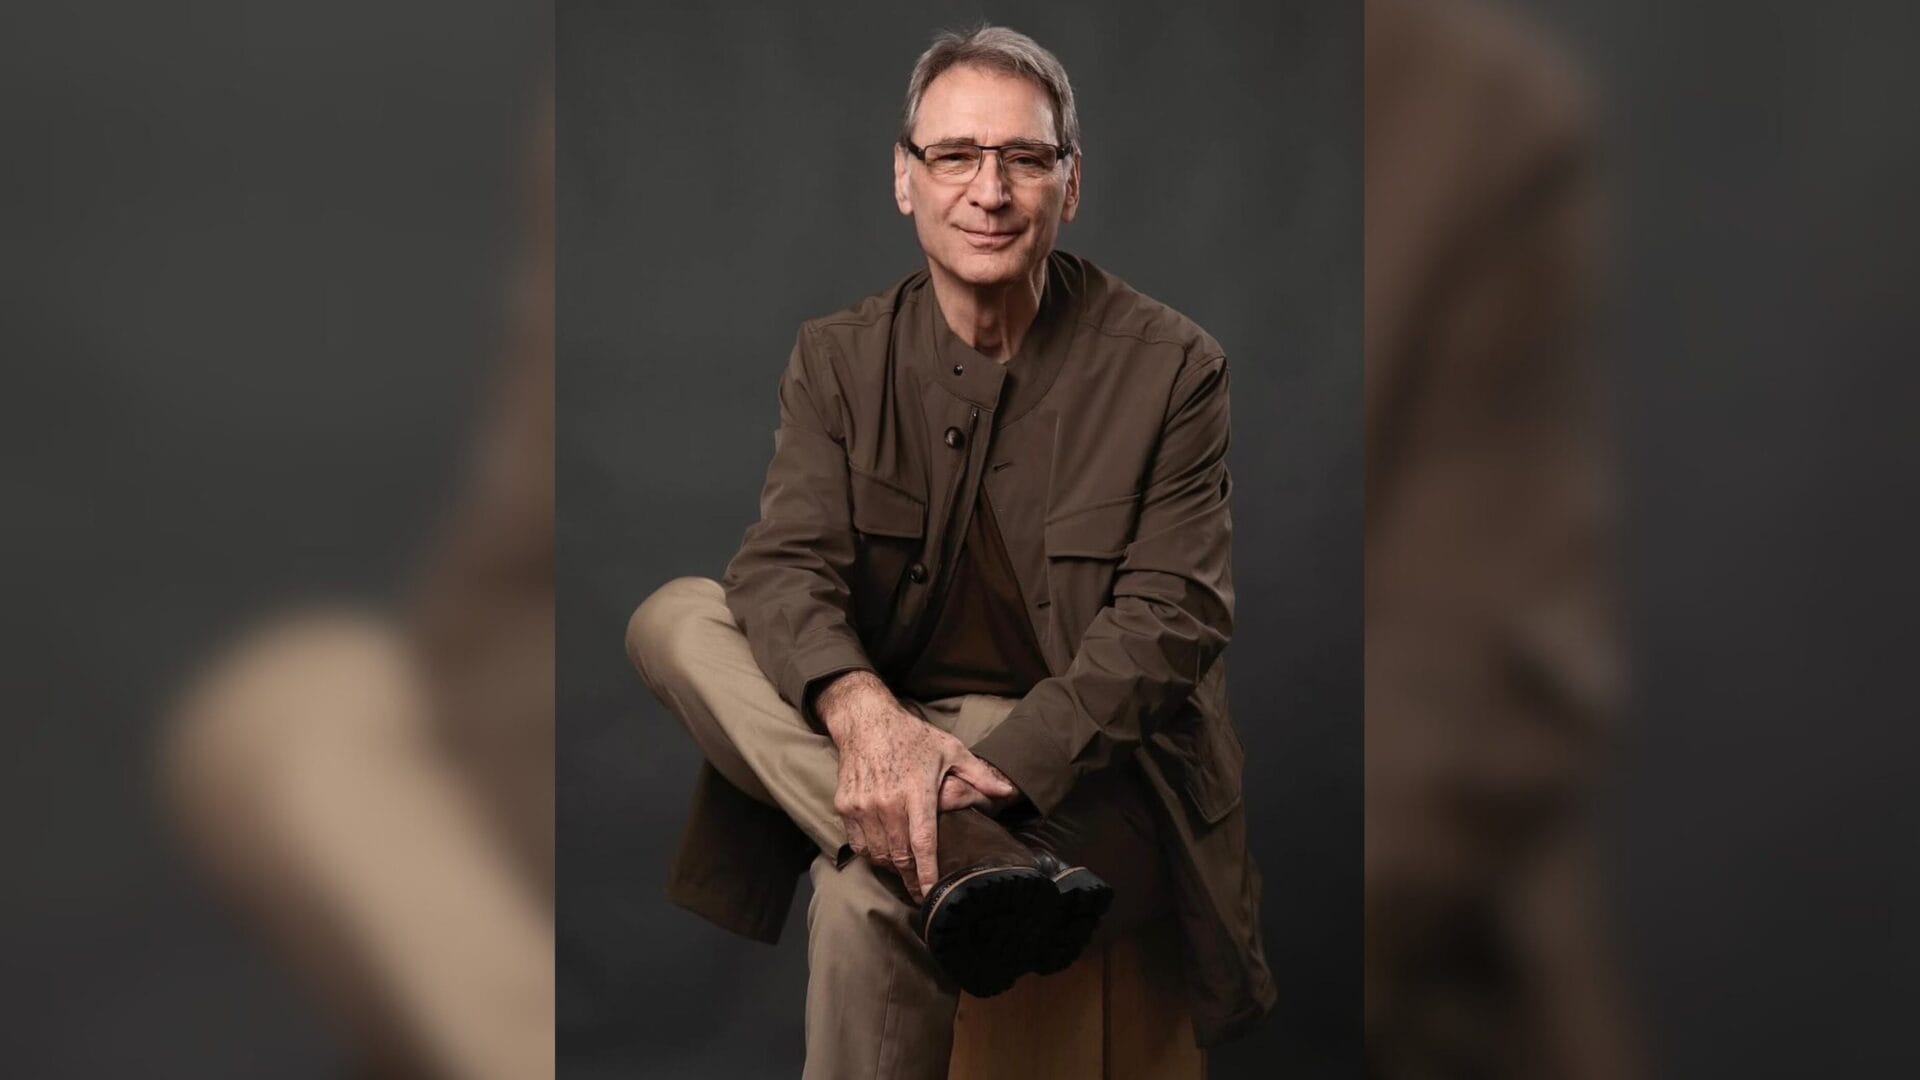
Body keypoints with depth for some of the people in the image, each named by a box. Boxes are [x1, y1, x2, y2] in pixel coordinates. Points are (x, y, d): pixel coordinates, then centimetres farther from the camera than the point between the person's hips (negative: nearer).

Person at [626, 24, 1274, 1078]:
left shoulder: (1170, 366, -6)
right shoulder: (838, 358, 3)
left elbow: (1173, 616, -11)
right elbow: (785, 562, -9)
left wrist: (997, 760, -27)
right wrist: (859, 708, -34)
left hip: (1081, 761, -5)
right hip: (891, 728, 5)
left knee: (865, 896, -34)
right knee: (673, 616, -21)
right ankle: (966, 861, -35)